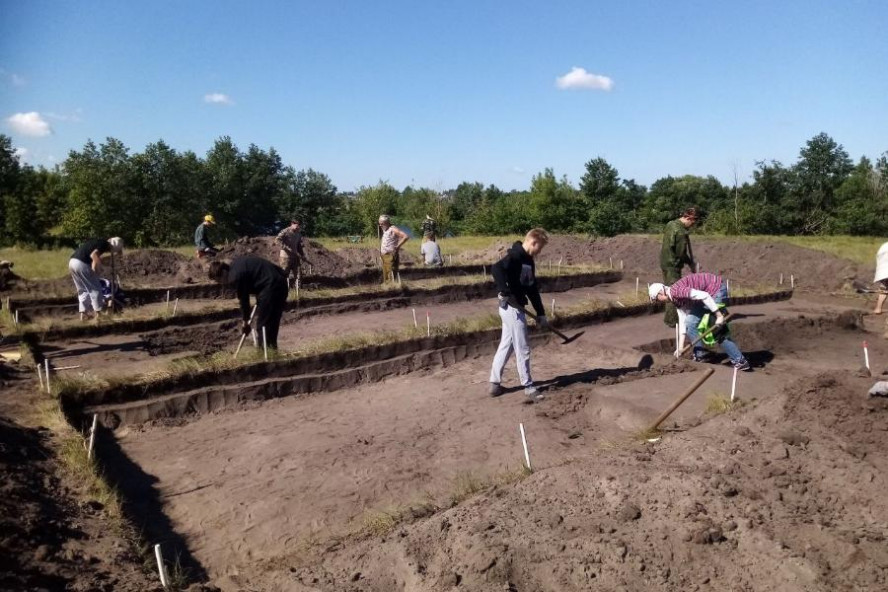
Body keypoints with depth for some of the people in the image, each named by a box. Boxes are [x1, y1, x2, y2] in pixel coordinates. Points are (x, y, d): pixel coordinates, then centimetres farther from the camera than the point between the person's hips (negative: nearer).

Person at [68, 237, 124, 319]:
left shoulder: (99, 242, 23)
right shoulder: (105, 244, -4)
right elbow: (93, 255, -20)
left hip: (72, 261, 9)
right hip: (81, 263, -9)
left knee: (82, 289, 19)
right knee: (95, 288, 2)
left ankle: (84, 312, 21)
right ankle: (98, 313, 6)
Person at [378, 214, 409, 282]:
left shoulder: (393, 229, -11)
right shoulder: (385, 230, 16)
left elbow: (406, 237, -20)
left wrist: (397, 247, -18)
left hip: (391, 256, -10)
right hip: (384, 256, 10)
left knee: (391, 276, -12)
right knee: (385, 276, 13)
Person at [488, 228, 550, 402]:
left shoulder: (528, 261, 14)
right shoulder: (516, 256, -15)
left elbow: (533, 290, 16)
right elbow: (497, 268, -33)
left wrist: (541, 313, 15)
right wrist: (504, 291, -38)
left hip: (515, 307, 10)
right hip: (512, 307, -10)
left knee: (505, 346, 15)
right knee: (522, 349, 0)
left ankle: (495, 383, 24)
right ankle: (528, 387, 12)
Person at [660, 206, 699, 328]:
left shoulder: (671, 224, 9)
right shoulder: (681, 232, -21)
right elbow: (681, 253, -18)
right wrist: (691, 264, -3)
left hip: (665, 262, 10)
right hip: (673, 265, -10)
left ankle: (669, 318, 25)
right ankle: (672, 320, 2)